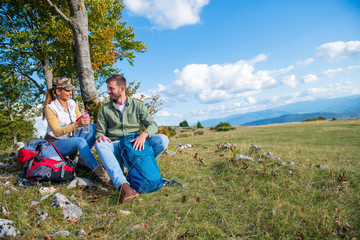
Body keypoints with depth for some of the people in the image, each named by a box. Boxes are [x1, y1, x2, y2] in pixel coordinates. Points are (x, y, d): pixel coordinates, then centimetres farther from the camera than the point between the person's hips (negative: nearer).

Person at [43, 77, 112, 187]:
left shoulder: (72, 103, 4)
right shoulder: (50, 108, -15)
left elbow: (80, 120, 7)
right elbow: (57, 132, -23)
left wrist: (85, 121, -19)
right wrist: (76, 125, -39)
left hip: (70, 138, 6)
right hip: (55, 143, -6)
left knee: (93, 127, -16)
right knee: (80, 141, -36)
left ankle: (83, 158, -18)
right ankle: (99, 172, -41)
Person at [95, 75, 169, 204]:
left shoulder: (137, 105, 6)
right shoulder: (105, 109, 9)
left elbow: (152, 125, -1)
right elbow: (100, 131, 9)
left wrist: (144, 134, -24)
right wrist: (100, 136, -18)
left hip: (135, 143, 0)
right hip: (115, 145, 0)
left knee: (163, 139, -23)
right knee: (100, 145, -34)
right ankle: (123, 185, -49)